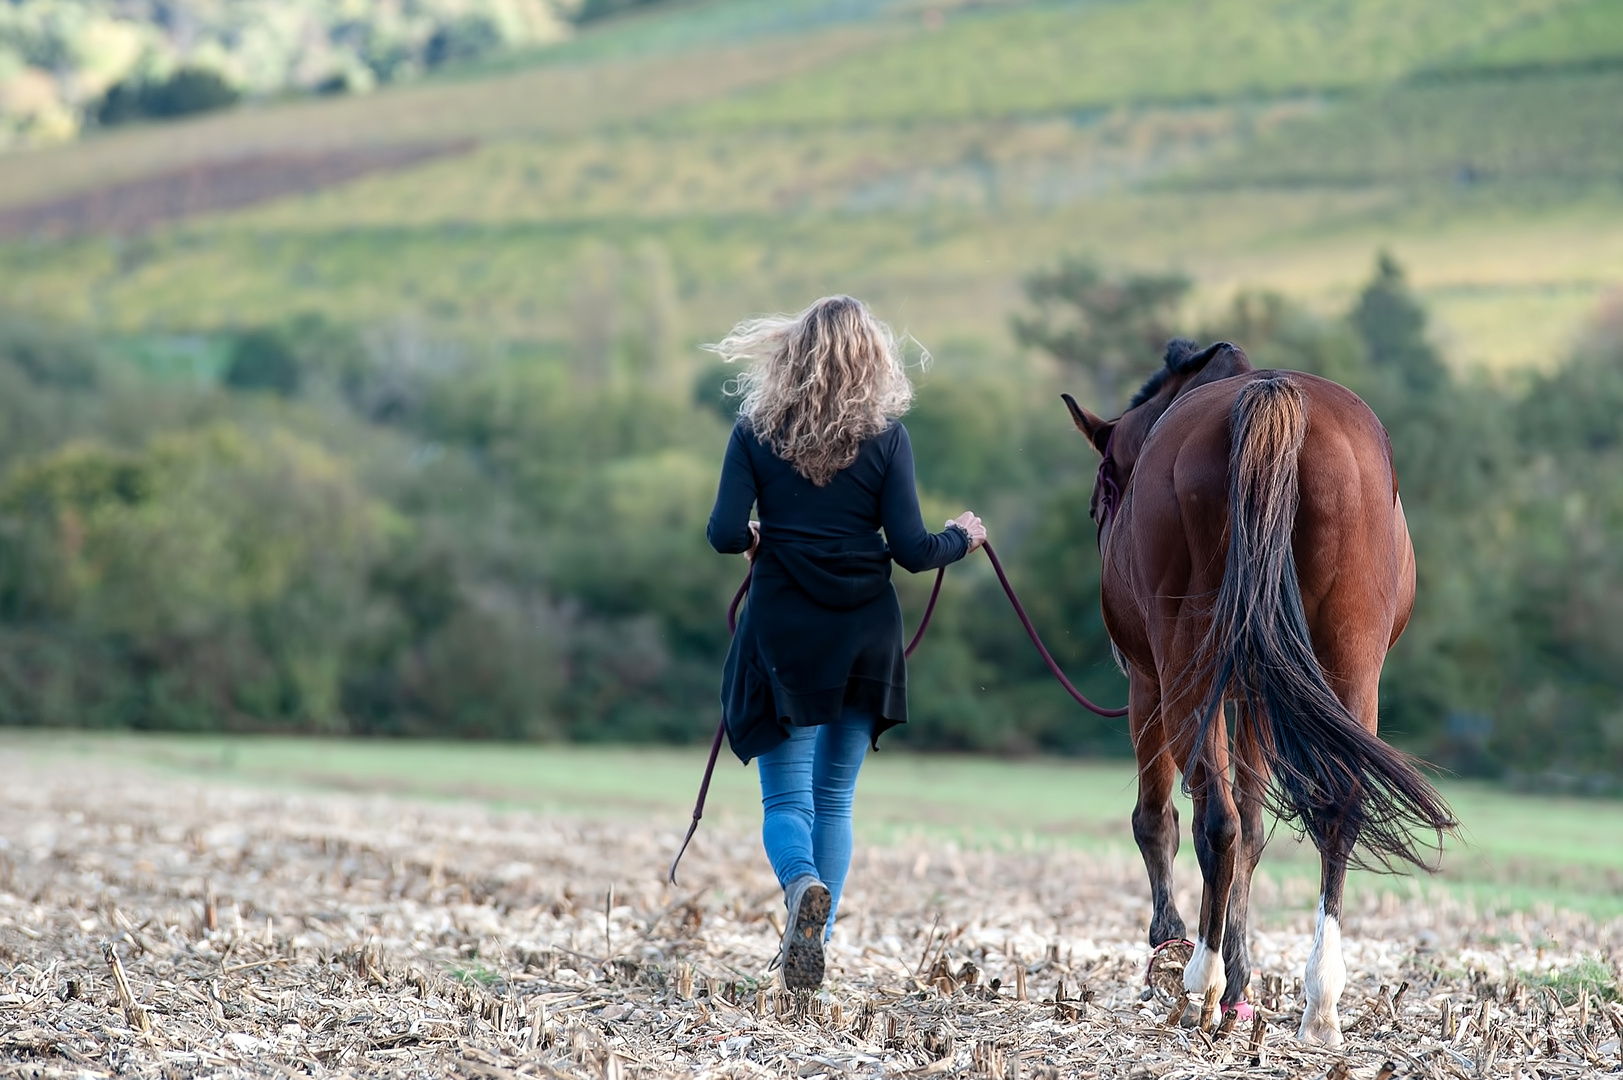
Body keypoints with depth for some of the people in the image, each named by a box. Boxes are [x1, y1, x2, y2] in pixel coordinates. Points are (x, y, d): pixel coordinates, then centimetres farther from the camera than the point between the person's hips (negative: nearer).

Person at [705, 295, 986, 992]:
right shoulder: (885, 437, -4)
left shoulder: (758, 430, -3)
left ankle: (802, 884, -29)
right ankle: (812, 943, 12)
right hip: (865, 632, 1)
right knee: (834, 798, 14)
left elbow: (725, 534, -9)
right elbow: (911, 550, -6)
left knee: (786, 797, 2)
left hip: (782, 629, -1)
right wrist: (962, 538, 15)